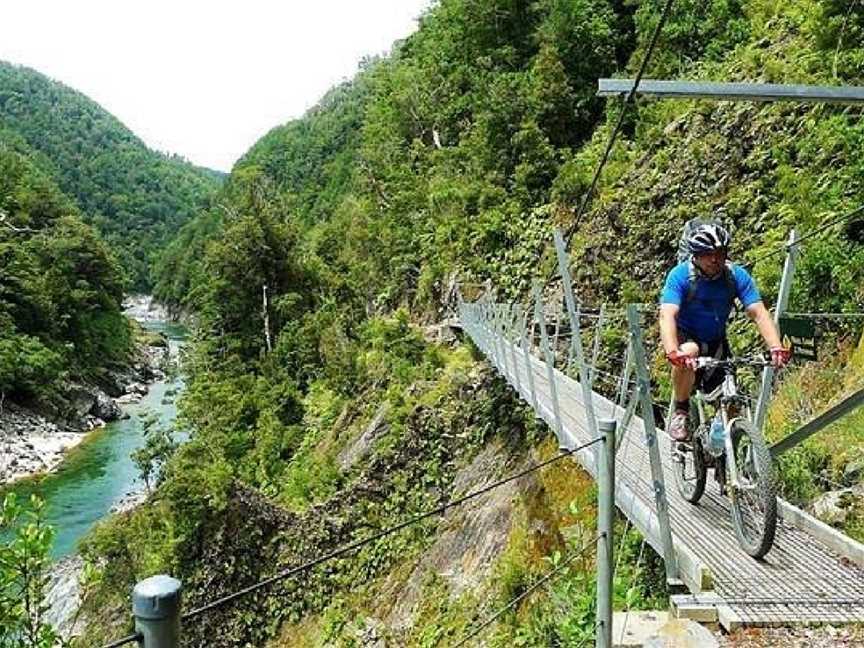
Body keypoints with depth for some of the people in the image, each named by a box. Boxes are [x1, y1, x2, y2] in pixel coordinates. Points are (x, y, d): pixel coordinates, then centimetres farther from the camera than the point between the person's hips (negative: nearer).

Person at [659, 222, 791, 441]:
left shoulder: (737, 276, -14)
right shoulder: (681, 275, -22)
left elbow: (759, 313, -21)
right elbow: (667, 316, -35)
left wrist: (776, 348, -38)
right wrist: (672, 352, -53)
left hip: (716, 341, 3)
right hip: (685, 335, -3)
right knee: (688, 353, -38)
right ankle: (680, 411, -17)